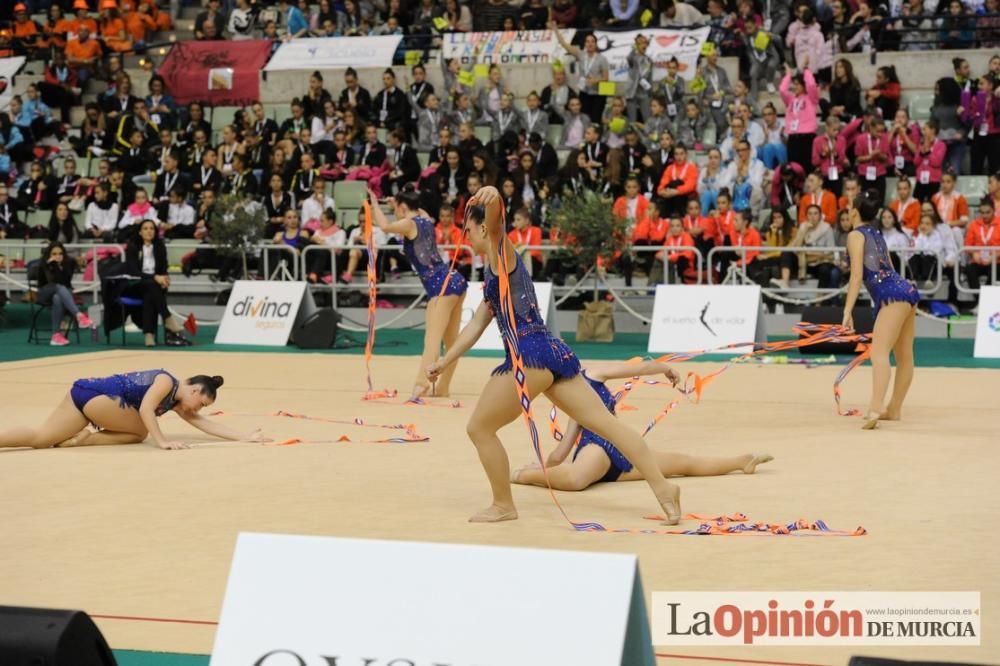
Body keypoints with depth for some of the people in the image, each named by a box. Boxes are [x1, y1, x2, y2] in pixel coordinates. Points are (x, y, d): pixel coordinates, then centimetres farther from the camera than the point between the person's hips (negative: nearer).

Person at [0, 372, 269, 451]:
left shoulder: (174, 402, 19)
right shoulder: (167, 382, -7)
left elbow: (203, 423, 19)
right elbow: (145, 408, -20)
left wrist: (243, 437, 17)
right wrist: (161, 441, -22)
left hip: (85, 392, 8)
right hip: (94, 393, -8)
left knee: (39, 438, -1)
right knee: (139, 432, 1)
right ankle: (83, 439, -11)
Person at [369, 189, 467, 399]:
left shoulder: (409, 223, -5)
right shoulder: (425, 220, 18)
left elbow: (385, 226, -23)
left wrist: (375, 204, -6)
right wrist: (395, 204, 40)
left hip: (441, 284, -9)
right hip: (454, 280, 9)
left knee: (432, 339, -23)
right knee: (451, 342, 14)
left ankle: (422, 383, -36)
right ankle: (443, 386, 23)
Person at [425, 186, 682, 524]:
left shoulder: (501, 254, 2)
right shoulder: (495, 271, 28)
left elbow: (494, 225, -23)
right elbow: (477, 324, 33)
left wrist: (493, 198, -44)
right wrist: (444, 362, 34)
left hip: (530, 354, -10)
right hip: (553, 352, 10)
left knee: (479, 429, 3)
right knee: (605, 423, 1)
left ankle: (503, 506, 11)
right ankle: (663, 487, -5)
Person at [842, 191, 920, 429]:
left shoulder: (855, 235, 0)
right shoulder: (877, 235, 24)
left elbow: (857, 276, -10)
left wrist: (847, 312, -12)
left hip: (892, 294, -9)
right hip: (906, 291, 9)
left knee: (879, 351, -22)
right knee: (904, 356, 15)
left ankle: (876, 408, -38)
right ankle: (894, 409, 27)